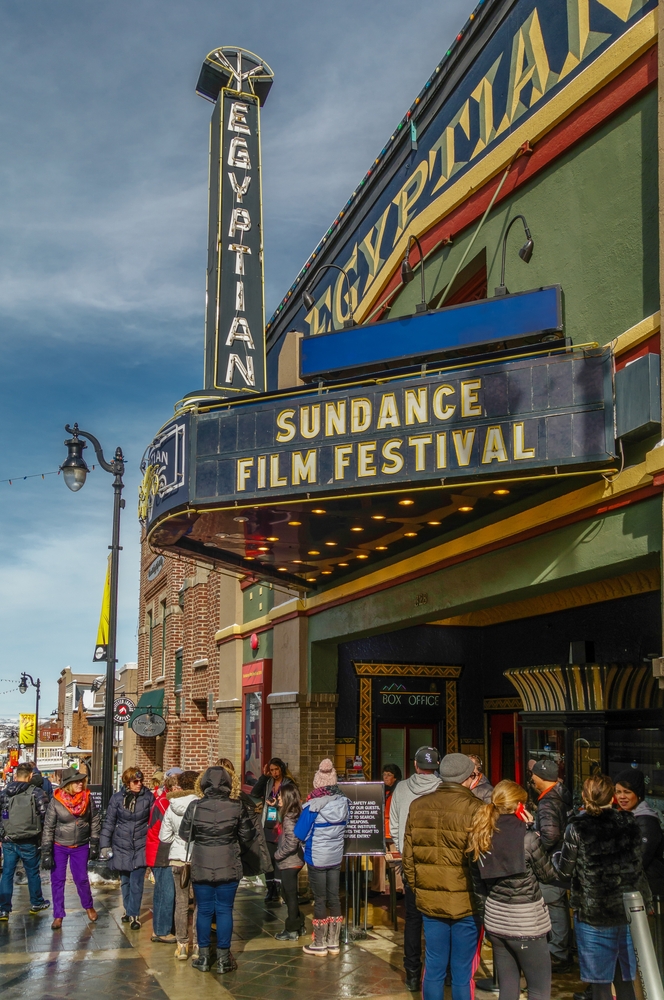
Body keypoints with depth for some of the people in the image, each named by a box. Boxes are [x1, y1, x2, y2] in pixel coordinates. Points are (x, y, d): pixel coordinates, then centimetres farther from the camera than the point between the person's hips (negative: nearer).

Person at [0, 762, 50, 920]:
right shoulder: (36, 793, -11)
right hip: (29, 842, -3)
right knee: (33, 873, 13)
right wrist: (43, 834, 4)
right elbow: (45, 816, -13)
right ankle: (36, 903, 28)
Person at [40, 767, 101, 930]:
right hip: (59, 847, -1)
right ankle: (58, 915, 17)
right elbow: (48, 828, -11)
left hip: (80, 847, 1)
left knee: (81, 878, 9)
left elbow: (95, 821, -1)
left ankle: (88, 906, 33)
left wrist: (94, 845, 0)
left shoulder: (88, 798, -10)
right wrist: (46, 853, -12)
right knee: (57, 880, 4)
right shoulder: (56, 801, -16)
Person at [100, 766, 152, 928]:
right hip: (121, 846, 2)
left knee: (136, 883, -4)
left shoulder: (148, 797, -6)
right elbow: (109, 822, 1)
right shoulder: (117, 798, -4)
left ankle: (133, 914, 9)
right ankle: (128, 910, 32)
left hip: (140, 846, -2)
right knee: (125, 881, 14)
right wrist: (105, 845, -1)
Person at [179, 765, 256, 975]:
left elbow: (184, 835, 1)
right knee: (225, 910, 8)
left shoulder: (195, 807, -8)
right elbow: (247, 835, 0)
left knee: (204, 910, 11)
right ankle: (223, 959, 13)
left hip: (201, 867, 0)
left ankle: (203, 957, 19)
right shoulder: (237, 807, -8)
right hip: (228, 867, 0)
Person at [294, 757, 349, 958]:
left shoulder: (313, 806, -20)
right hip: (336, 857, 5)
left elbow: (300, 834, -13)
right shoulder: (344, 802, -6)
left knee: (320, 900, 6)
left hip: (317, 858, -5)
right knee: (334, 897, 12)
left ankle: (319, 944, 17)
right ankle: (333, 942, 22)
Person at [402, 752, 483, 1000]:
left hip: (429, 901, 4)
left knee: (433, 968, 14)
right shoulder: (474, 808, -14)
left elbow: (408, 856, 7)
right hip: (466, 903, -4)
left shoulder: (418, 806, 1)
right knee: (463, 973, 7)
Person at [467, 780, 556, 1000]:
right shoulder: (526, 837, -18)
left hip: (495, 920, 6)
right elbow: (548, 874, -3)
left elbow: (479, 882, 8)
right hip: (526, 923, -6)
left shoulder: (481, 836, -1)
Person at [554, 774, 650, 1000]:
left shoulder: (577, 829, -11)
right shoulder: (629, 824, 0)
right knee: (625, 980, 18)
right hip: (630, 913, 4)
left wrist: (555, 856, 17)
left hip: (593, 915, -4)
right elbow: (637, 861, 11)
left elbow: (565, 869, -3)